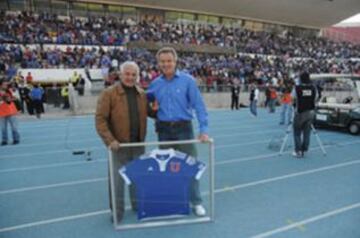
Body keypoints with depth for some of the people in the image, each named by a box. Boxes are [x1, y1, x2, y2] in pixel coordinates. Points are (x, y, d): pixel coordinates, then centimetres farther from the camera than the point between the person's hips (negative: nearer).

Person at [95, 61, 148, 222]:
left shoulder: (142, 94, 6)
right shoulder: (109, 93, -9)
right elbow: (100, 118, -13)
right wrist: (109, 140, -21)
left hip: (138, 144, 4)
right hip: (119, 145, -4)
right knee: (117, 179, 7)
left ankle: (138, 205, 38)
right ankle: (117, 211, 26)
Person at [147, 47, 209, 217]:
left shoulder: (187, 80, -6)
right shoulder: (155, 84, 5)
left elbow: (198, 106, -9)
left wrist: (203, 129, -16)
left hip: (183, 128, -3)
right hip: (164, 130, 4)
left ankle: (196, 202, 20)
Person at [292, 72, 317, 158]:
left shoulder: (297, 88, -10)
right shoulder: (313, 88, 1)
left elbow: (293, 97, 0)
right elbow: (315, 99, 5)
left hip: (300, 113, -3)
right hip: (310, 112, 4)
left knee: (297, 133, 7)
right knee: (306, 133, 10)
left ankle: (298, 151, 6)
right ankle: (304, 150, 15)